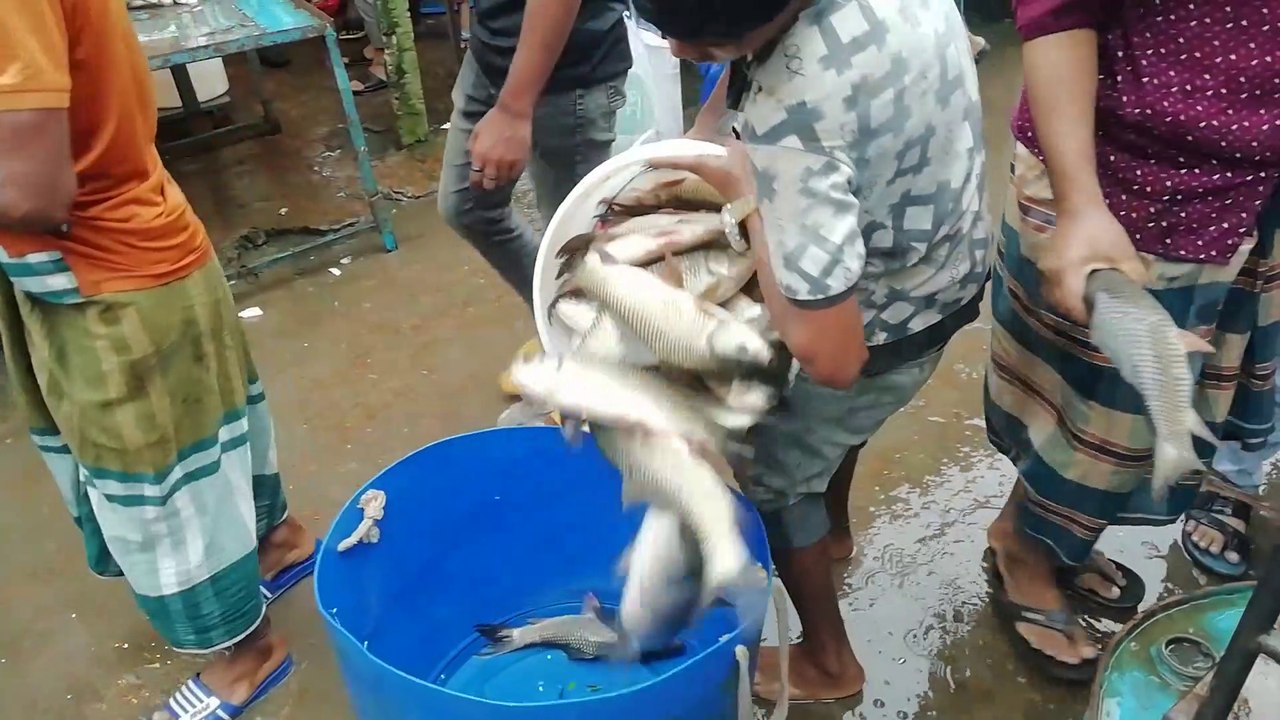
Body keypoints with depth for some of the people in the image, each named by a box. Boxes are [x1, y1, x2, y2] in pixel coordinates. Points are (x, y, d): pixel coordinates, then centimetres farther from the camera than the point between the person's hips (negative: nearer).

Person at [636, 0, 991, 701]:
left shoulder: (789, 121, -41)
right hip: (953, 258, 8)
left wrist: (747, 196, -30)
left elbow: (830, 358, -39)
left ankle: (828, 662, 35)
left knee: (769, 477, 14)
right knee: (827, 411, 33)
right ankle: (832, 525, 61)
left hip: (889, 322, -8)